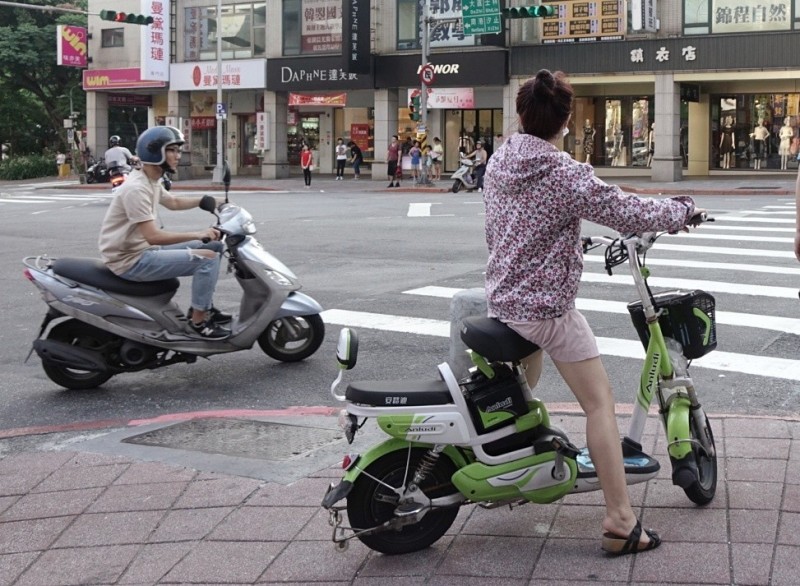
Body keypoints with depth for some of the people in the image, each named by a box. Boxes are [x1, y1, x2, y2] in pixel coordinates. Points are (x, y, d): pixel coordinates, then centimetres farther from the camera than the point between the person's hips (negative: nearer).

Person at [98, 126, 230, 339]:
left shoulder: (152, 182, 9)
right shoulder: (136, 188, -23)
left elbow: (174, 202, 30)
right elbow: (153, 236, -28)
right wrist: (197, 235, -24)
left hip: (145, 250, 11)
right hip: (131, 260, -11)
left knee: (214, 246, 13)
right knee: (208, 258, -20)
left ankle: (202, 306, 18)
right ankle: (198, 321, -11)